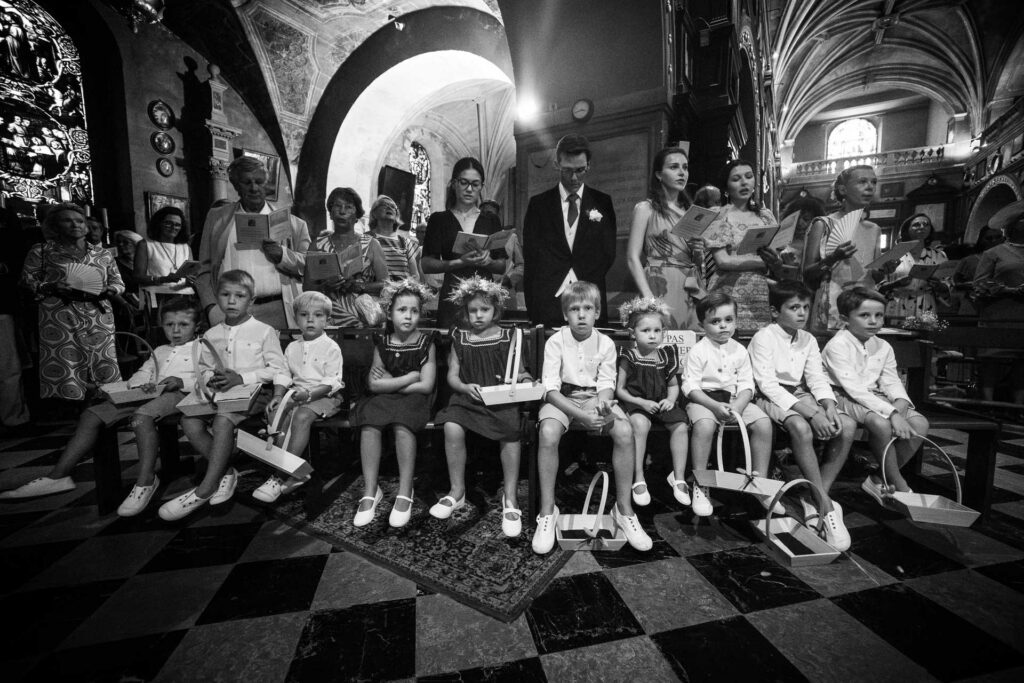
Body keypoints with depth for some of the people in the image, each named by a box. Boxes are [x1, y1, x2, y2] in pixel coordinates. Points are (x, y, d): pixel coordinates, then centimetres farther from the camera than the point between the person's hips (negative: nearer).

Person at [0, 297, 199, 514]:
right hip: (148, 394, 9)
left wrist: (182, 381, -22)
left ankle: (146, 481, -34)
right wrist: (141, 383, 0)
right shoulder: (159, 351, 30)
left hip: (178, 394, -9)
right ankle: (58, 476, 2)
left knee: (141, 416, -38)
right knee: (91, 415, -1)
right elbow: (143, 372, 24)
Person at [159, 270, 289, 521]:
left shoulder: (264, 331, -1)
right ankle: (225, 472, -7)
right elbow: (203, 370, 18)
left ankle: (205, 489, -19)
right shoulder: (211, 335, 14)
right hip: (218, 394, 6)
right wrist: (212, 378, -7)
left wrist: (242, 377, -17)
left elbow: (277, 369, -7)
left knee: (223, 419, -31)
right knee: (189, 421, -20)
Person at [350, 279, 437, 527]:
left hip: (414, 398, -3)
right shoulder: (382, 343, 6)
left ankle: (405, 493, -19)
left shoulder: (426, 341, 0)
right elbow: (373, 384, -3)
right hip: (383, 398, 3)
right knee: (369, 427, -27)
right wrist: (410, 377, -8)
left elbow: (426, 385, -8)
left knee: (402, 426, -33)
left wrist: (389, 382, -4)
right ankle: (370, 492, -14)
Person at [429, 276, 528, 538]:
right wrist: (466, 387, -13)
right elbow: (452, 376, 7)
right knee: (452, 427, -27)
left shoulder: (507, 337, 6)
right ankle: (457, 491, -3)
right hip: (467, 396, 2)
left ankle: (510, 497, -10)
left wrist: (522, 377, -14)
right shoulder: (459, 338, 9)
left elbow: (517, 373, 9)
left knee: (511, 432, -30)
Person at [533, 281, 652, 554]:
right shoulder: (556, 342, -9)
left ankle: (624, 508, -6)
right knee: (547, 433, -34)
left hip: (594, 398, 2)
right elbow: (551, 388, -14)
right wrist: (581, 415, -26)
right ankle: (547, 511, -15)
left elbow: (606, 384, 0)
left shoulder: (606, 343, -2)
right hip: (561, 399, -2)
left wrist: (604, 404, -25)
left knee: (625, 431, -26)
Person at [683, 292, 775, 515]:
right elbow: (690, 387, -12)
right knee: (704, 425, -35)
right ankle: (700, 486, -19)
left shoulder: (739, 350, 7)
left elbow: (746, 385, 4)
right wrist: (715, 406, -24)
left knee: (763, 423, -18)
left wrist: (738, 407, -15)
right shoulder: (698, 351, -7)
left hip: (735, 399, 5)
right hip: (703, 399, -4)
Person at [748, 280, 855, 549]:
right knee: (801, 427, -35)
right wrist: (810, 413, -26)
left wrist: (829, 406, -17)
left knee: (847, 426, -17)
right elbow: (767, 384, -19)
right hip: (772, 398, -7)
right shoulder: (764, 338, -11)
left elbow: (817, 379, 5)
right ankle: (827, 506, -22)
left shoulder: (809, 340, 11)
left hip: (801, 397, 7)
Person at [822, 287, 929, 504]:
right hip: (843, 397, -8)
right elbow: (854, 388, -23)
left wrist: (900, 403, -17)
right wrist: (892, 413, -29)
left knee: (920, 424, -11)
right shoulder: (838, 345, -16)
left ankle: (879, 480, -1)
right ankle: (900, 485, -8)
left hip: (873, 397, 8)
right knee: (881, 422, -32)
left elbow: (891, 381, 6)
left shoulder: (883, 347, 9)